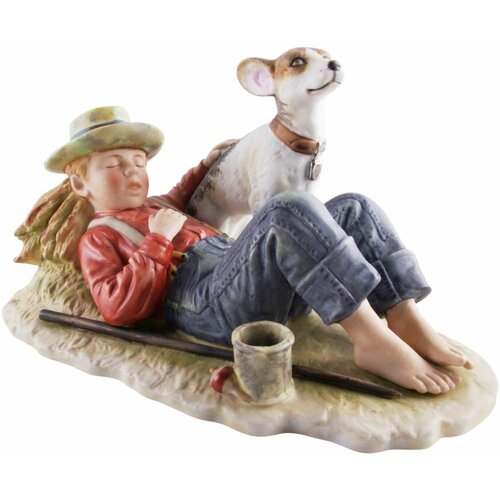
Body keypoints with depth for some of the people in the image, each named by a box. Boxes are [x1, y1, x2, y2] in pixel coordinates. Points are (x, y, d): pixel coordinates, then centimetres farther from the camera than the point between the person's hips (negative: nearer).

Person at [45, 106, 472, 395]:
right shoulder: (99, 238, 12)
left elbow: (180, 199, 58)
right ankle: (371, 340, -30)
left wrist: (205, 166, 43)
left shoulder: (154, 208, 34)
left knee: (354, 208, -2)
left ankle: (406, 321, -19)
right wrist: (159, 241, -6)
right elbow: (118, 309, -5)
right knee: (291, 210, -32)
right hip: (207, 300, -9)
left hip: (266, 286, 9)